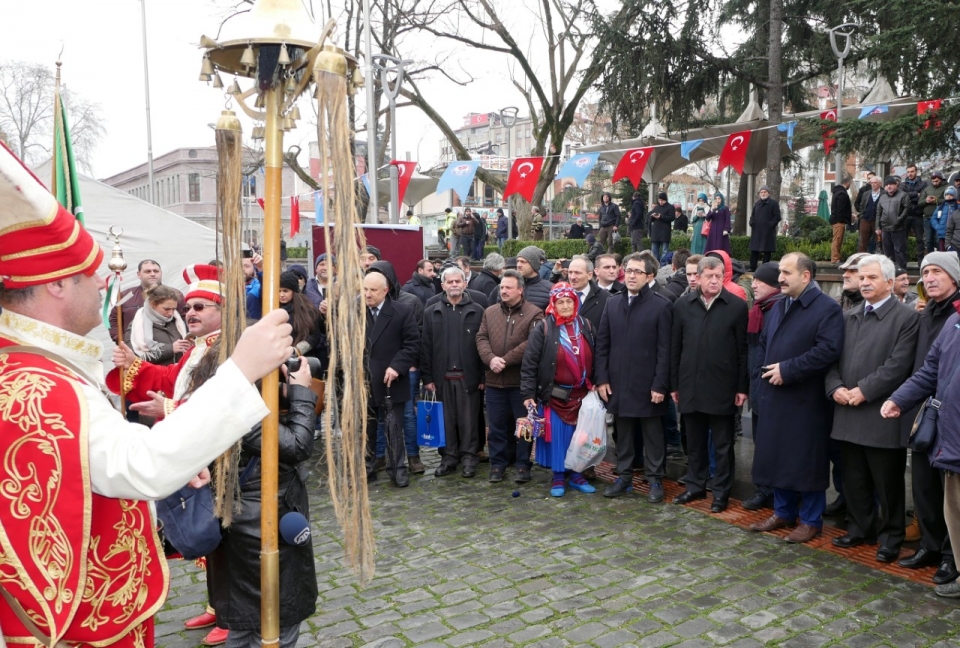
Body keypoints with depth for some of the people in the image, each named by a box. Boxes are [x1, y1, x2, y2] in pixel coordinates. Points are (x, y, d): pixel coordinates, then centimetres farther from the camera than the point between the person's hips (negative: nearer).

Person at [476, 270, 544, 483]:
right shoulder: (490, 312, 12)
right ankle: (497, 462, 22)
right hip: (494, 380, 4)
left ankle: (523, 464, 17)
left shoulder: (534, 313, -5)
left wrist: (505, 360, -19)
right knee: (496, 425, 10)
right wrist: (491, 359, -15)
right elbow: (481, 338, 4)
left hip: (522, 380, -4)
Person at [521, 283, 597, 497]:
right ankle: (558, 477, 16)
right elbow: (529, 363, -10)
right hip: (555, 395, -3)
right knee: (557, 436, 3)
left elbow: (594, 359, 9)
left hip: (581, 394, 3)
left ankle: (577, 475, 24)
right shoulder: (543, 328, -8)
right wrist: (528, 394, -14)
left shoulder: (586, 326, 4)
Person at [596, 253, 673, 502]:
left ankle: (655, 479, 19)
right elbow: (602, 344, 8)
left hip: (647, 384, -4)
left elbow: (665, 349, -8)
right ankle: (623, 476, 25)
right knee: (623, 433, 13)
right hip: (618, 383, 4)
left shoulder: (661, 305, -5)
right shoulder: (613, 303, 8)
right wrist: (602, 378, 1)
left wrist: (660, 385, -13)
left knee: (652, 434, 7)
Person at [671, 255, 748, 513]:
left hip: (722, 387, -2)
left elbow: (743, 350, -3)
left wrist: (742, 387, -6)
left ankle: (721, 492, 20)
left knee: (723, 445, 8)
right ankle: (695, 486, 28)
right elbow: (675, 347, 5)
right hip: (690, 385, 3)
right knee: (694, 442, 14)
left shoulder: (737, 306, -4)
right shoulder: (682, 305, 4)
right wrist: (674, 384, 4)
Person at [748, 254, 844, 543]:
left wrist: (788, 370, -20)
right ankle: (783, 511, 29)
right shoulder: (778, 307, 15)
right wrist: (763, 374, 6)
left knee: (807, 460, 2)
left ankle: (811, 520, 17)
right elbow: (763, 344, 21)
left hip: (806, 400, -7)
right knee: (776, 456, 14)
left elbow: (829, 350, -22)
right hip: (774, 397, 8)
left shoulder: (827, 309, -10)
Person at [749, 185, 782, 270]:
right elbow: (752, 215, 24)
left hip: (768, 232, -5)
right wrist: (752, 223, 7)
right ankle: (752, 268, 10)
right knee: (754, 250, 5)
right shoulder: (757, 204, 16)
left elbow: (777, 217, -5)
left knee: (767, 251, -1)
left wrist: (771, 225, -14)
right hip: (756, 231, 5)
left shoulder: (773, 203, -1)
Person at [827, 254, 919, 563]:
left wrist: (863, 390, -17)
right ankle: (859, 529, 29)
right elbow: (833, 358, 11)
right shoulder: (848, 318, 14)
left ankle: (891, 537, 20)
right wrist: (835, 387, -6)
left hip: (882, 416, -6)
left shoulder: (906, 318, -5)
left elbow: (898, 364, -14)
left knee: (888, 483, 5)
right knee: (854, 480, 15)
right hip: (849, 414, 6)